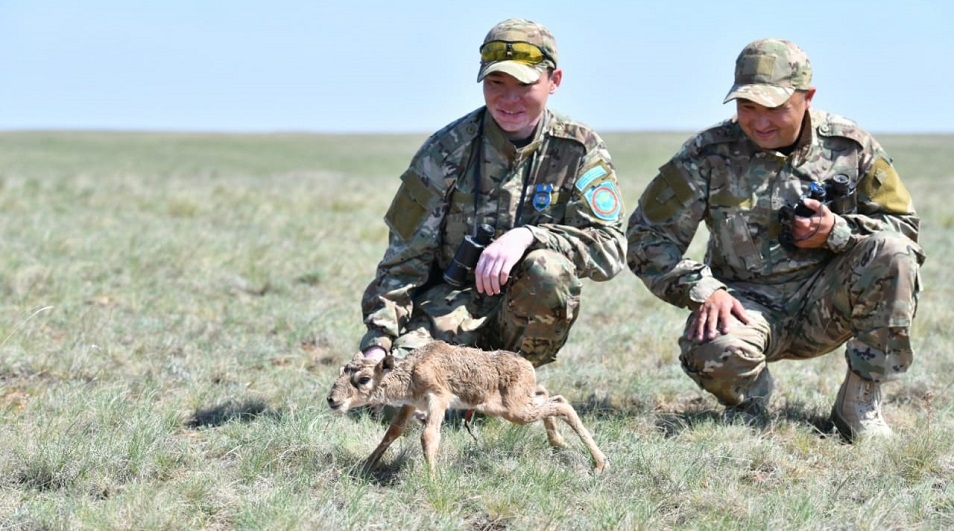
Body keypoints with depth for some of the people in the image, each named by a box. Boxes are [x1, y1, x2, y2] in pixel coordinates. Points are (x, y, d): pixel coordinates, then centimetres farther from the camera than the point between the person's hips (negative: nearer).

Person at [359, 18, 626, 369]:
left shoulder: (580, 150, -2)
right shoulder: (447, 150, -5)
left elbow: (610, 247, -12)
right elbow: (405, 258, -5)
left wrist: (528, 236, -28)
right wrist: (378, 343, -18)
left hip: (528, 313, 2)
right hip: (449, 305, -1)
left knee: (549, 270, -33)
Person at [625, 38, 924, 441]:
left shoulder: (849, 146, -3)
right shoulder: (708, 156, -7)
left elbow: (904, 225, 3)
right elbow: (647, 238, -5)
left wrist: (837, 230, -17)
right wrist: (703, 290, -20)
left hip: (825, 303, 2)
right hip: (746, 303, -2)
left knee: (892, 252, -25)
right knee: (716, 351, -36)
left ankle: (861, 402, -11)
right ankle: (749, 400, 5)